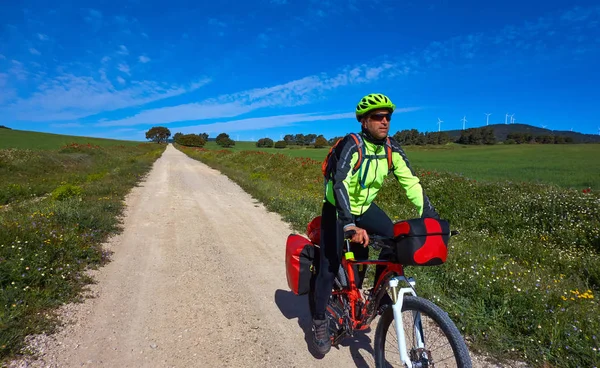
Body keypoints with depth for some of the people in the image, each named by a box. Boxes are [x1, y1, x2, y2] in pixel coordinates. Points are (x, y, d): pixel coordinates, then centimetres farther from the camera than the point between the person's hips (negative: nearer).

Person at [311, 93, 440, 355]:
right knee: (330, 266, -5)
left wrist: (431, 217, -22)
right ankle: (319, 322, 16)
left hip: (365, 207, 5)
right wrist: (350, 225, -51)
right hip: (337, 210, -5)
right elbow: (340, 185, -39)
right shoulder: (351, 146, -27)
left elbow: (411, 182, -12)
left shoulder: (392, 149, -10)